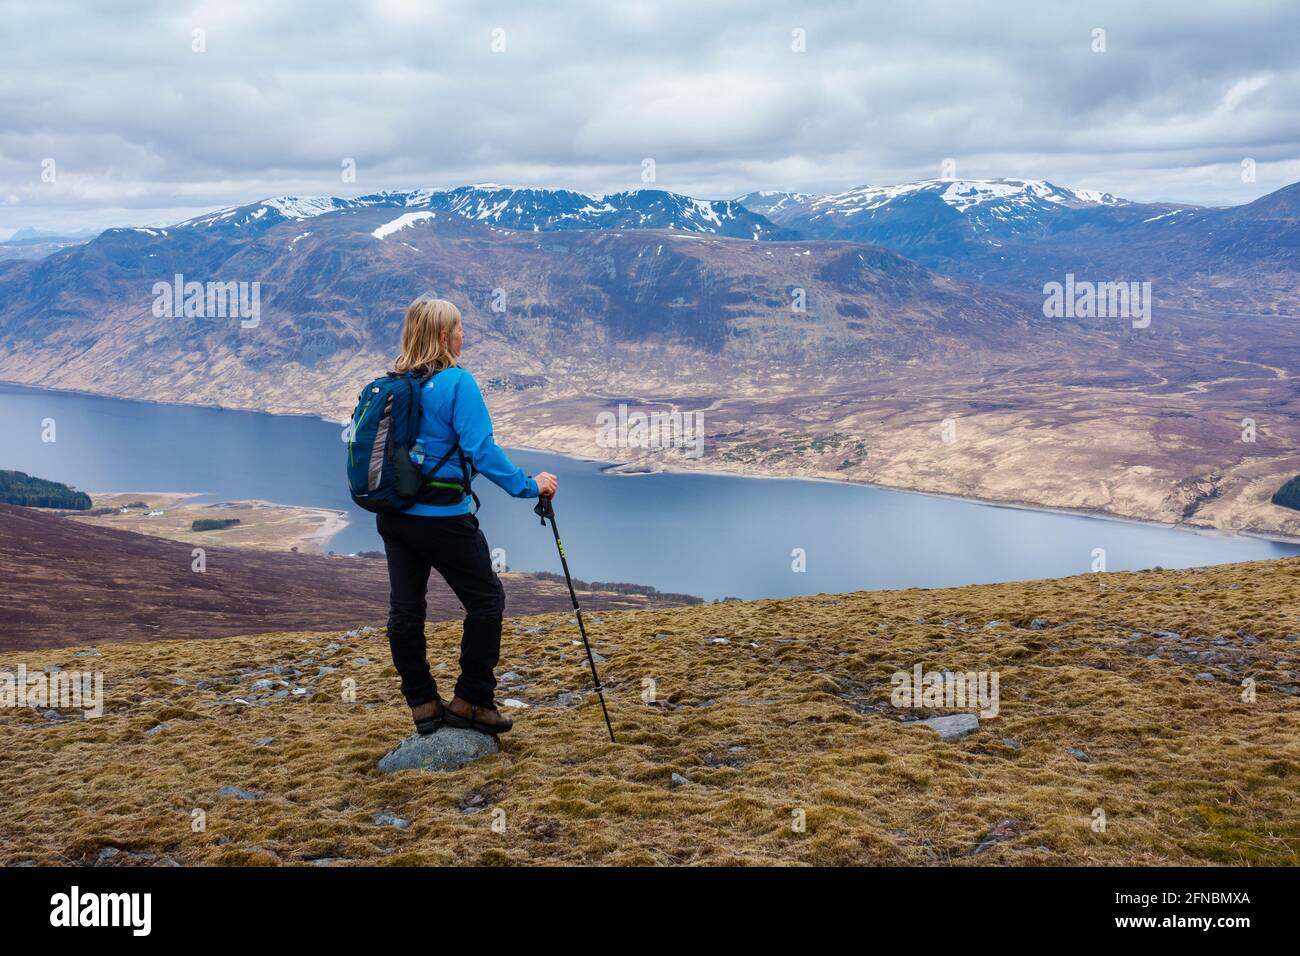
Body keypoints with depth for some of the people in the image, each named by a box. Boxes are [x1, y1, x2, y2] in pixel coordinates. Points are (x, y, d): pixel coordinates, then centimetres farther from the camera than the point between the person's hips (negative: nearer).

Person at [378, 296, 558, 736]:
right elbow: (482, 450, -18)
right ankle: (471, 701, 7)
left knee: (405, 609, 10)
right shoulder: (457, 383, -12)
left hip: (393, 515, 7)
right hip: (442, 517, -7)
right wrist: (528, 485, -10)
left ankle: (423, 704, 18)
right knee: (486, 601, 6)